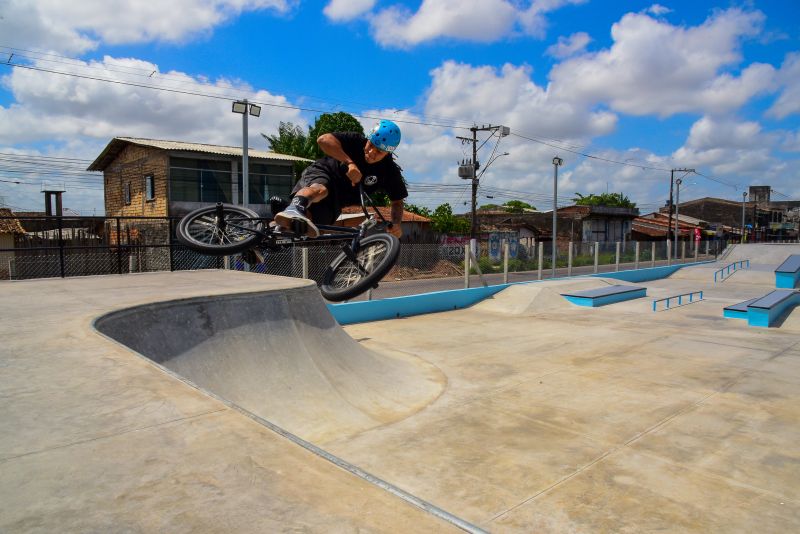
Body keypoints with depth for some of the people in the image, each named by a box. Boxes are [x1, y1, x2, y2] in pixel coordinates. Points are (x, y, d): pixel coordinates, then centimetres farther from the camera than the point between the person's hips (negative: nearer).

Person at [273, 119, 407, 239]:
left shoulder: (390, 172, -7)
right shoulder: (356, 141, -14)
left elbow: (397, 201, 0)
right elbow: (324, 139, -27)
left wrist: (397, 224, -21)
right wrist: (350, 163, -36)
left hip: (335, 201, 7)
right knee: (319, 189, -42)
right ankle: (293, 210, -68)